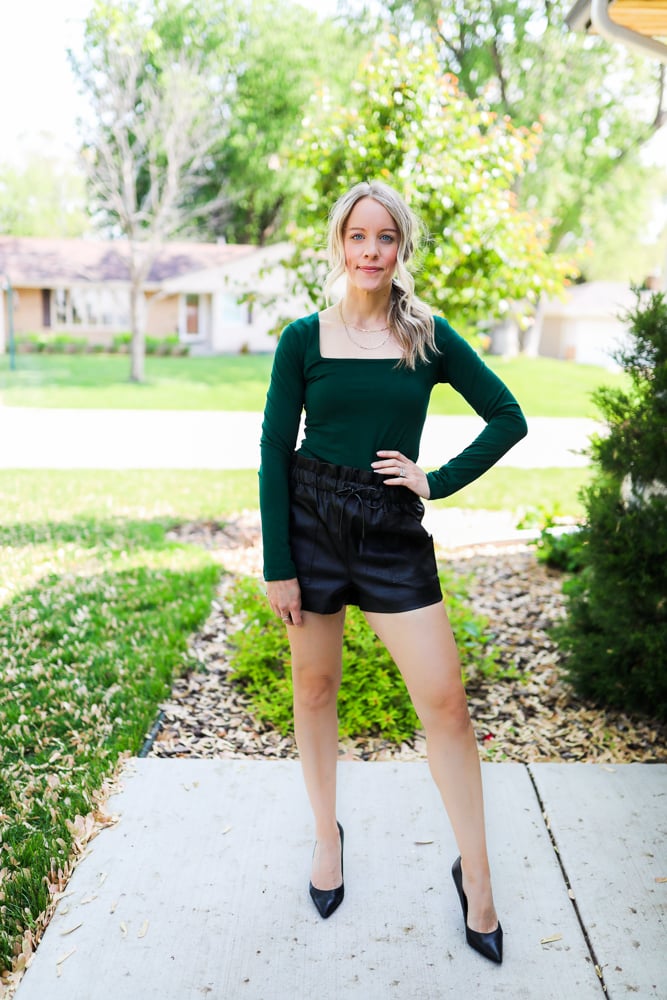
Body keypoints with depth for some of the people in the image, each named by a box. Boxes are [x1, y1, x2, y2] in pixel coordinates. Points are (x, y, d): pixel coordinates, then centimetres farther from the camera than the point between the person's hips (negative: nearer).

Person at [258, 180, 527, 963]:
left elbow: (507, 418, 7)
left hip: (394, 530, 0)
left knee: (444, 698, -3)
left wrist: (439, 480, -3)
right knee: (315, 686, 11)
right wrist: (277, 566, -6)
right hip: (310, 521, 0)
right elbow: (274, 452, -2)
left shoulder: (429, 336, 1)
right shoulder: (304, 339, -1)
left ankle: (475, 872, 15)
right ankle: (326, 834, 34)